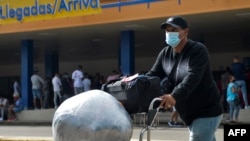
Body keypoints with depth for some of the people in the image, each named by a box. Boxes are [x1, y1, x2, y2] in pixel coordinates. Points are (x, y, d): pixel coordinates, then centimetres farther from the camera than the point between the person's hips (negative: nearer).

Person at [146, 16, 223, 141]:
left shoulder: (198, 50, -17)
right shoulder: (165, 54, 6)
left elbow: (192, 78, -32)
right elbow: (153, 75, 1)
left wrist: (174, 96, -48)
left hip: (207, 111, -8)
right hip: (190, 113, 8)